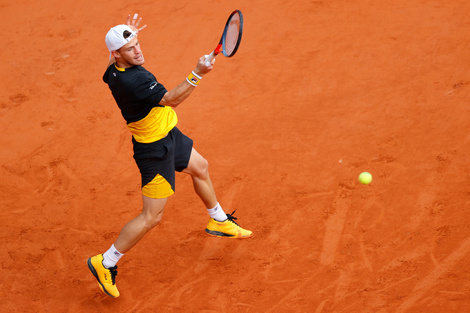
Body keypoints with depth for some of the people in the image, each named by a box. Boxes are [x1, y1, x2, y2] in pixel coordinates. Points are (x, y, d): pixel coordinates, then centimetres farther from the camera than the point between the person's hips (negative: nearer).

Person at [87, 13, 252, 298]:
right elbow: (171, 99, -38)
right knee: (152, 216, -4)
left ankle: (219, 221, 53)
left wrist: (130, 35, 14)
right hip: (155, 149, -10)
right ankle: (105, 263, 7)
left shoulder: (114, 71, -4)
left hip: (169, 135, 10)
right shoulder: (133, 80, -34)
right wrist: (197, 74, -46)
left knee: (200, 168, 31)